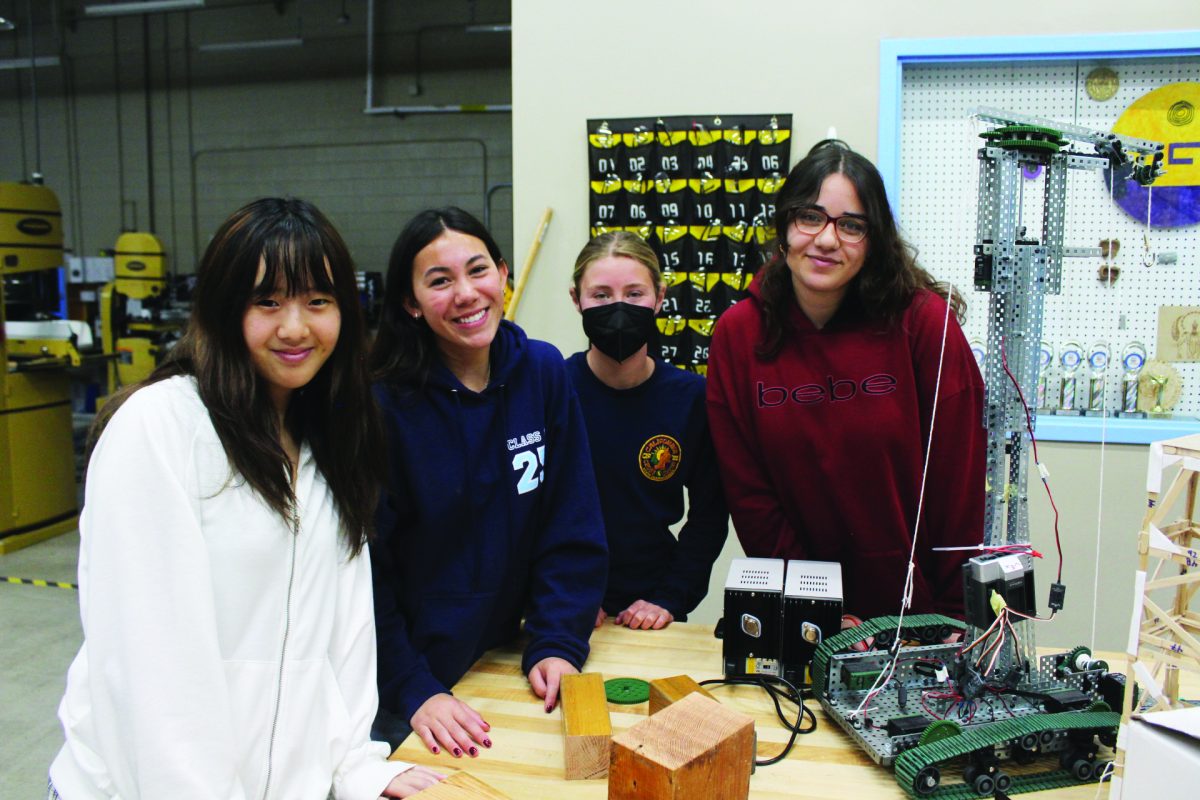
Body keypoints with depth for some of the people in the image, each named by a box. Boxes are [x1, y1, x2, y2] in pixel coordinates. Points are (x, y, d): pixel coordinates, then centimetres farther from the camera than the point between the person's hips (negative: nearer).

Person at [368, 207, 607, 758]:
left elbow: (572, 527, -3)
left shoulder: (542, 372, -8)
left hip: (500, 655, 4)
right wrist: (414, 691, -19)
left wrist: (557, 644, -10)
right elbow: (365, 567, -15)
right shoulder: (382, 403, -19)